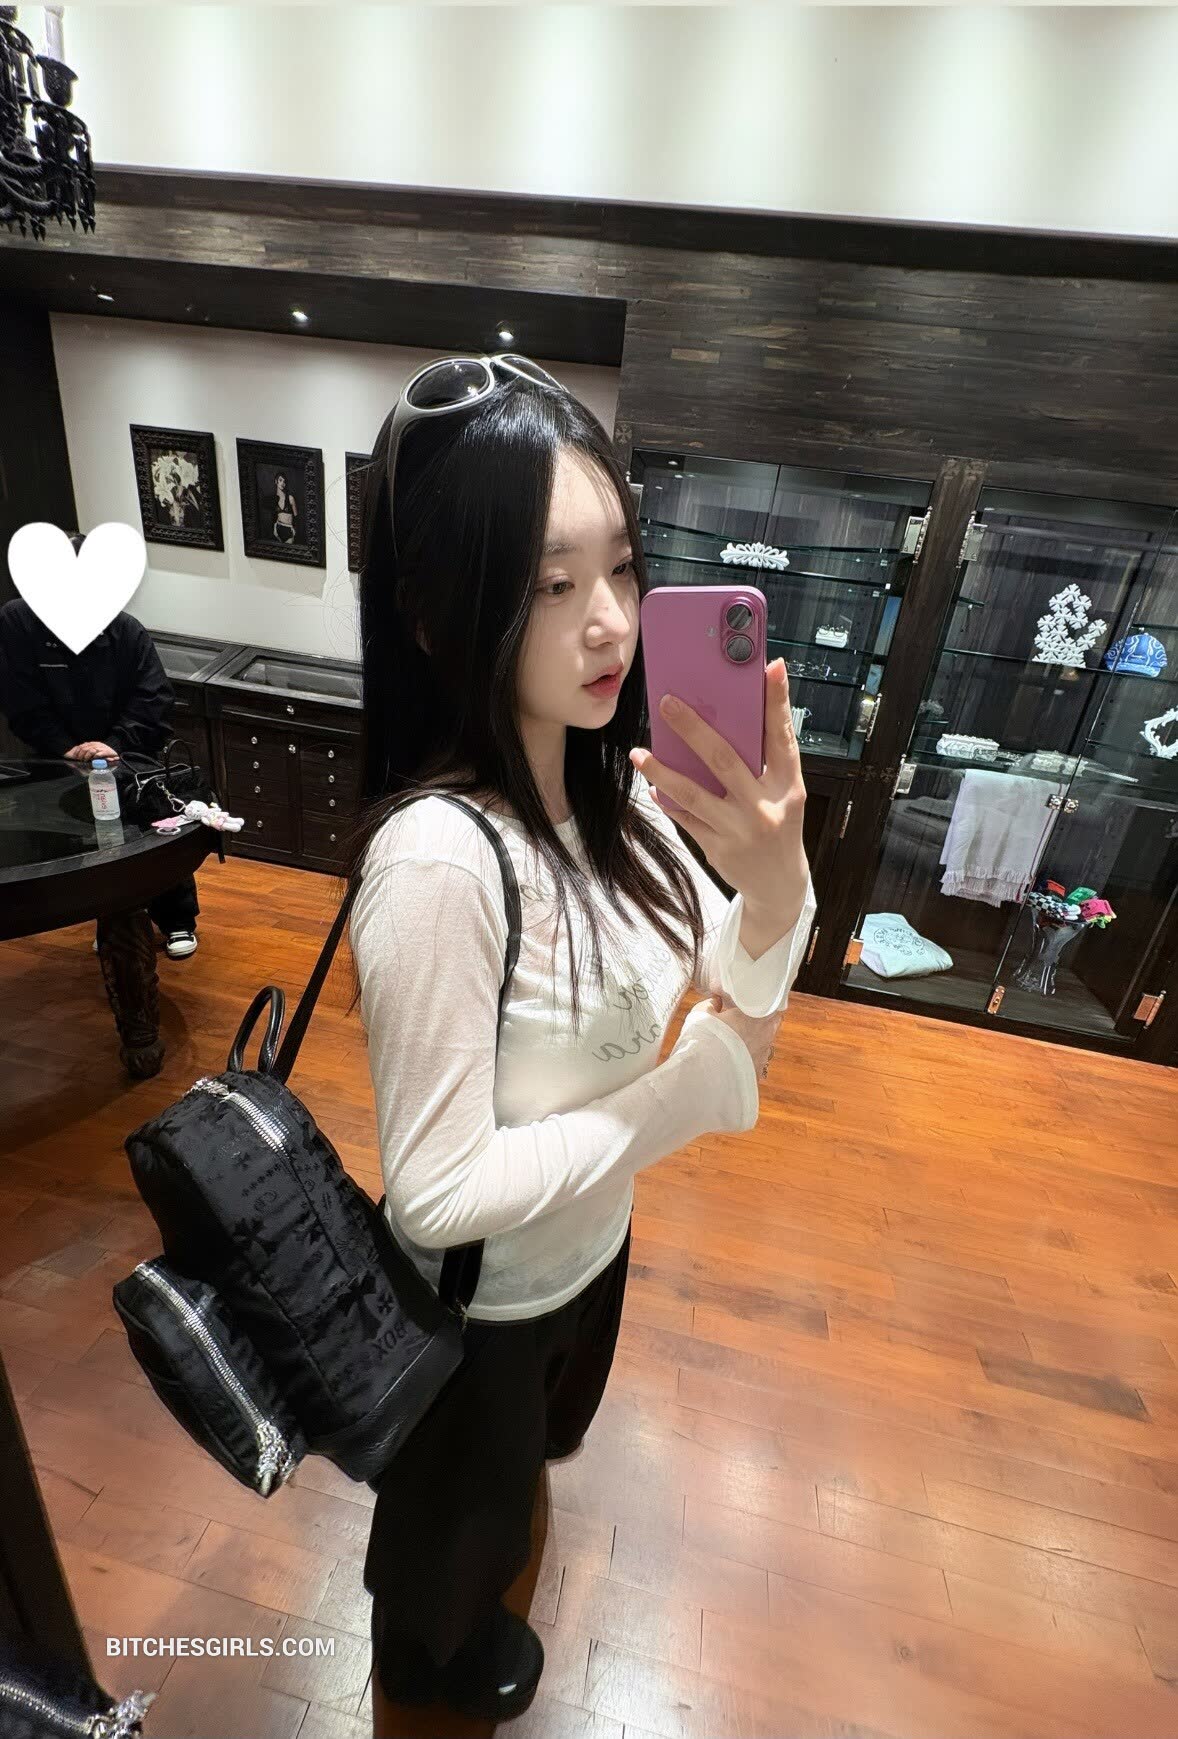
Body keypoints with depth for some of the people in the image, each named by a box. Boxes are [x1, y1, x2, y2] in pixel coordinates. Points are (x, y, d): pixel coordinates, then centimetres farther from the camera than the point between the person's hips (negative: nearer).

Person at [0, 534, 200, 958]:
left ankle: (177, 921, 18)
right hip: (62, 761, 1)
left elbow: (155, 700, -13)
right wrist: (66, 749, -20)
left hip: (131, 757, -1)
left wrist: (115, 744, -25)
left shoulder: (127, 631, -8)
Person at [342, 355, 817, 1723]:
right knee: (461, 1514, 30)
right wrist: (695, 1087, -26)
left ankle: (474, 1584, 77)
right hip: (479, 1298, -6)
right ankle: (425, 1660, 68)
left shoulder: (618, 789, -15)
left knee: (529, 1448, 39)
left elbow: (738, 1020, -11)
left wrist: (775, 883, -32)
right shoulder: (438, 859, -37)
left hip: (589, 1240, 7)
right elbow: (437, 1190, -31)